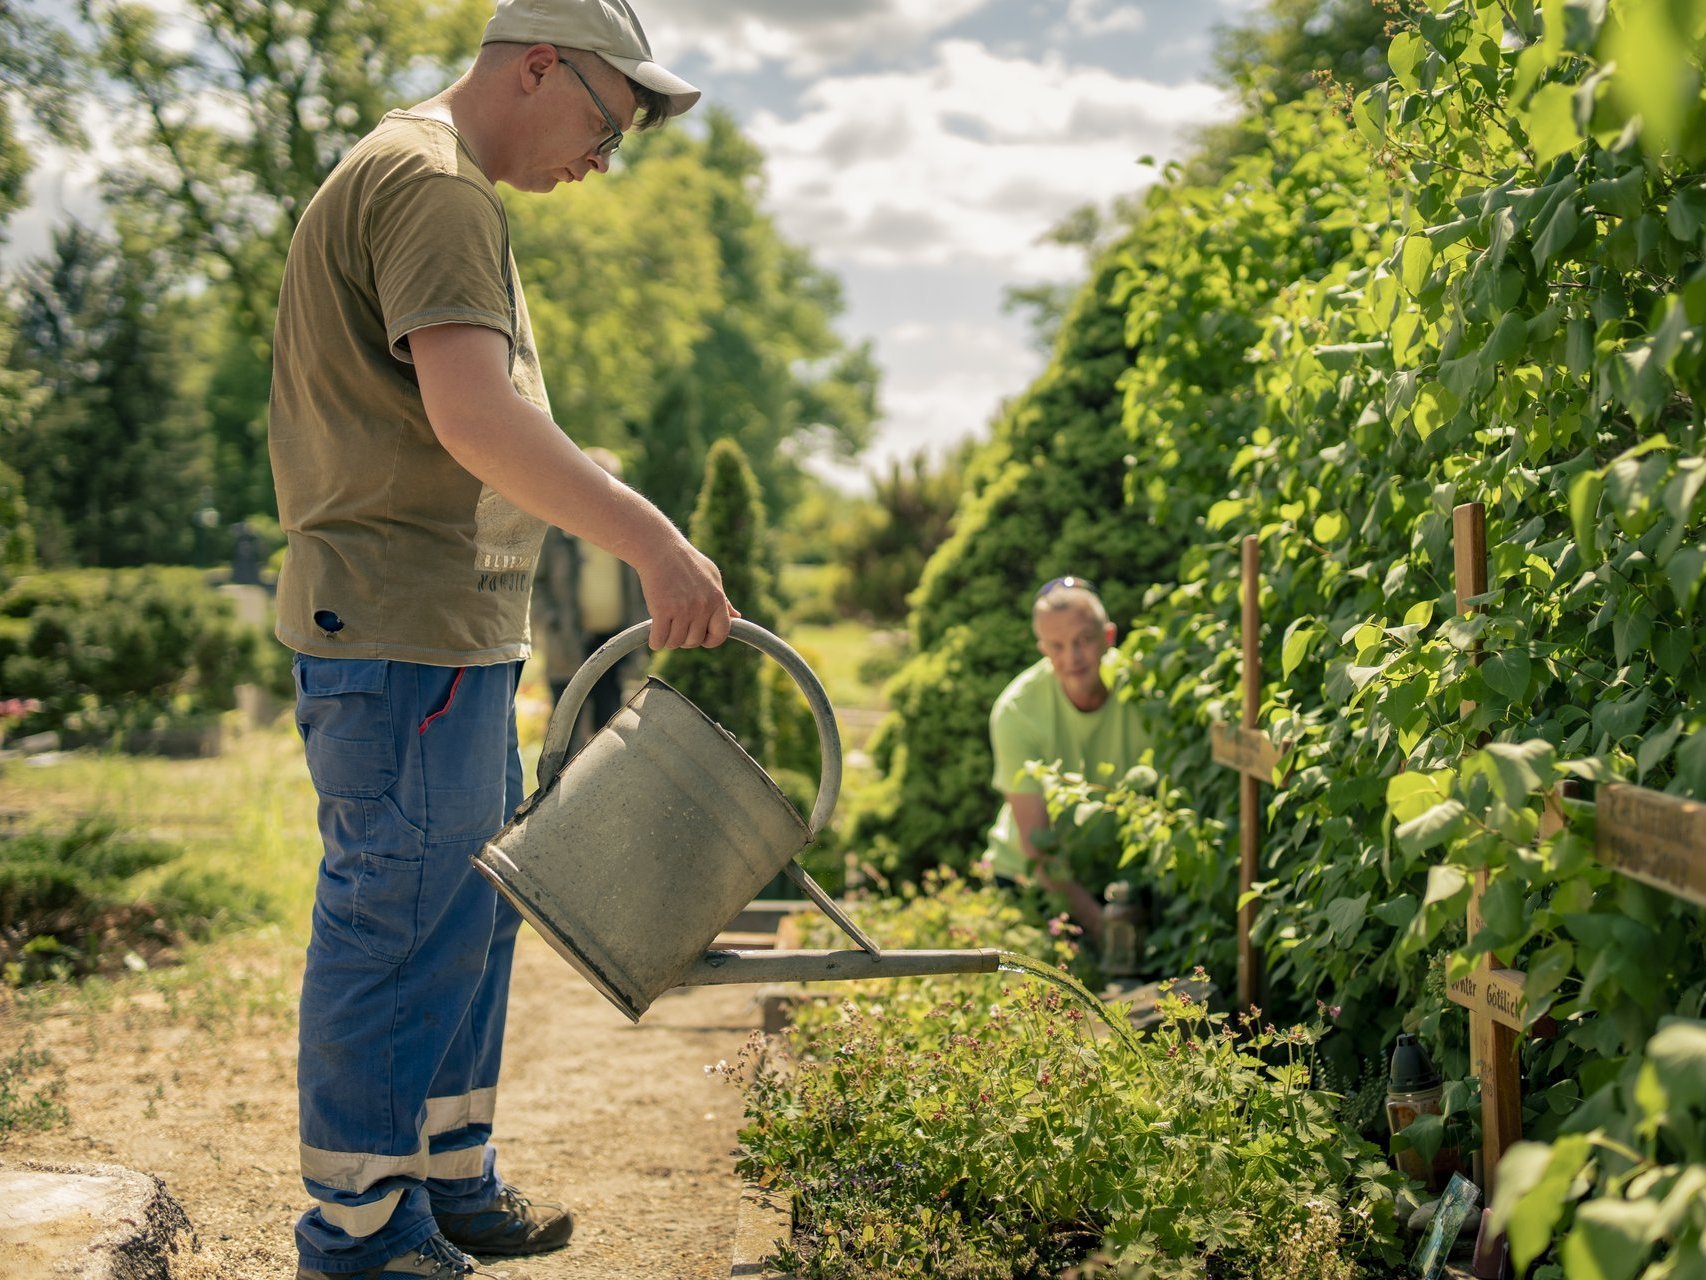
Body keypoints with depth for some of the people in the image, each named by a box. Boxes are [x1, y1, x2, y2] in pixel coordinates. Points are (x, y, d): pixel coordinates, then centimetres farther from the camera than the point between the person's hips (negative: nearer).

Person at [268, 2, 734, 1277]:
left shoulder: (431, 184, 20)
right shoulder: (431, 183, -15)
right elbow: (476, 416, -29)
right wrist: (652, 541, -31)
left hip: (454, 632, 11)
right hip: (406, 634, -11)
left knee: (469, 914, 18)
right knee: (399, 924, -2)